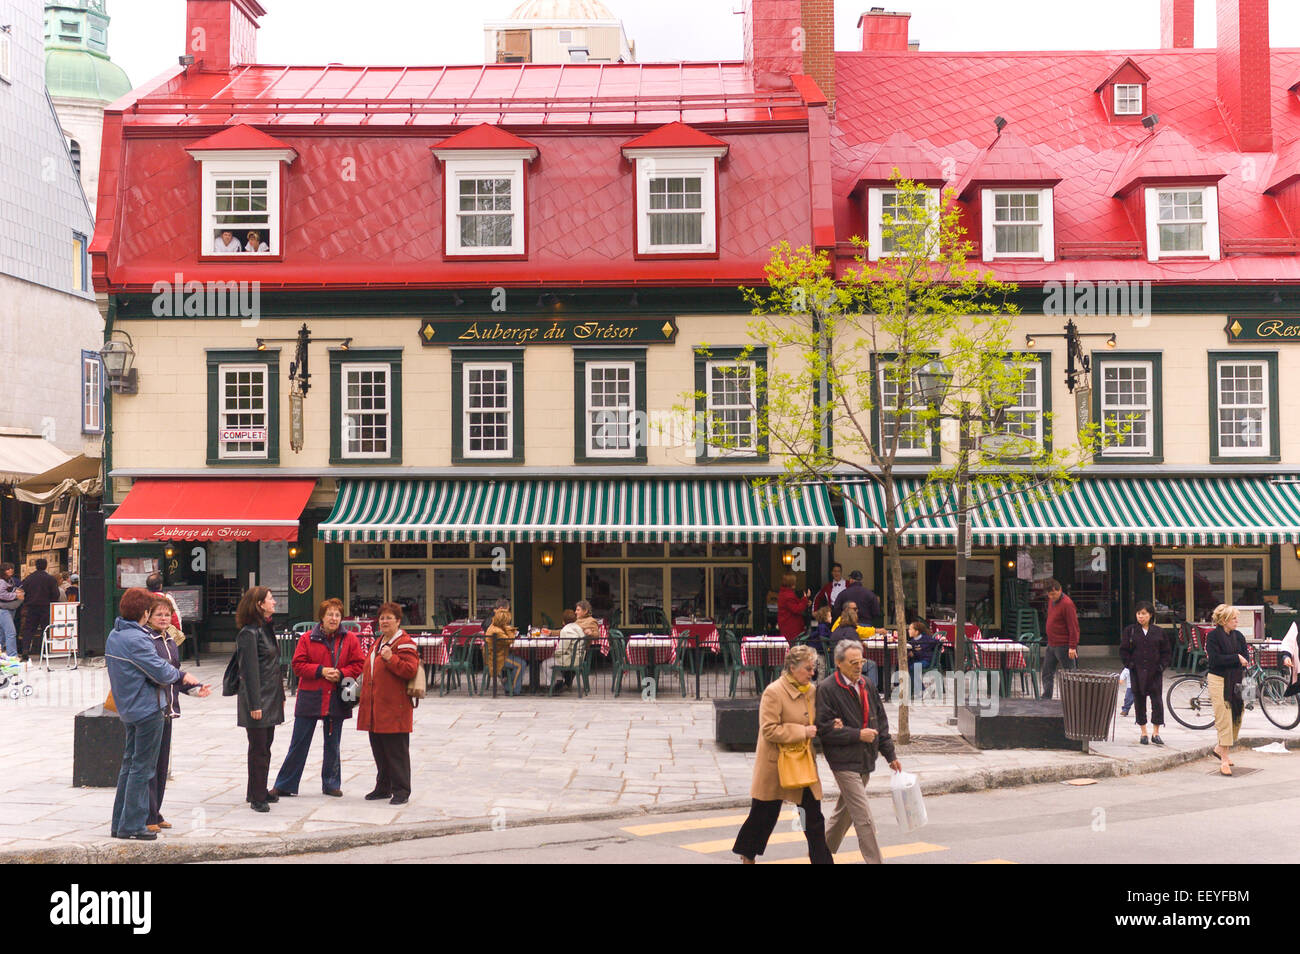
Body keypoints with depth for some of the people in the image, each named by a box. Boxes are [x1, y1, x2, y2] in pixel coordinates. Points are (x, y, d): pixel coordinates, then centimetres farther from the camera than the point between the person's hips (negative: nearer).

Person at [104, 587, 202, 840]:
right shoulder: (136, 639, -21)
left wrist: (180, 676, 11)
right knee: (142, 768, -1)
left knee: (129, 764, 17)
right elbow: (163, 674, -21)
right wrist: (178, 673, 3)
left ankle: (119, 823, 23)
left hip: (128, 710, 9)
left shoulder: (114, 636, 9)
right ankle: (132, 826, 4)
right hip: (147, 709, -9)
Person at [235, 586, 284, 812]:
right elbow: (250, 671, -17)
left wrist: (280, 696, 18)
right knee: (258, 749, -2)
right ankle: (257, 797, 6)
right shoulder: (249, 633, -14)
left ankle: (259, 791, 24)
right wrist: (255, 704, -19)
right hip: (258, 699, -8)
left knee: (265, 747, 14)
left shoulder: (267, 629, 13)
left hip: (271, 699, 8)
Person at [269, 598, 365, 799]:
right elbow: (298, 665, -4)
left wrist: (341, 674, -14)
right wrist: (321, 671, -16)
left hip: (336, 699, 1)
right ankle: (285, 785, 13)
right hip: (310, 698, -1)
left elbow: (359, 664, 2)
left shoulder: (350, 639, 2)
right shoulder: (307, 639, -1)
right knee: (299, 744, 4)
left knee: (333, 744, 11)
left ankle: (331, 783, 23)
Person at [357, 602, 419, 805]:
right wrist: (364, 694, 22)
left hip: (394, 708, -8)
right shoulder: (377, 643, 20)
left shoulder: (405, 644, -7)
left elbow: (410, 670, -18)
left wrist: (391, 659, -28)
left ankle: (401, 791, 2)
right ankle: (383, 787, 25)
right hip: (374, 708, 8)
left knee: (396, 751, -4)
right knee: (379, 750, 14)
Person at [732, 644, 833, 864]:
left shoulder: (812, 691, 4)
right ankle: (747, 854, 32)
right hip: (776, 763, -5)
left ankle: (822, 859, 13)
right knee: (764, 814, 10)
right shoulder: (774, 692, -18)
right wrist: (802, 732, -21)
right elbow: (769, 730, -22)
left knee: (814, 816, 3)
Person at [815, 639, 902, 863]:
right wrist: (858, 735, -17)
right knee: (864, 818, -8)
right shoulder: (826, 689, -12)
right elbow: (824, 729, -16)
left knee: (844, 811, 17)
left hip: (865, 760, 7)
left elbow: (881, 722, 17)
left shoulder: (867, 686, 10)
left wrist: (890, 755, 14)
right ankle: (875, 861, -3)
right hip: (844, 761, -7)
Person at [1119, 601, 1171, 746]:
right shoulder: (1129, 631, 3)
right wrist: (1130, 664, -7)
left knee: (1157, 701, -5)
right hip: (1137, 672, 0)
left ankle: (1156, 733, 4)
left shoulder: (1159, 632, 4)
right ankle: (1143, 732, 14)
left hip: (1155, 672, 0)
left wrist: (1161, 666, -4)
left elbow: (1167, 652, 8)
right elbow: (1123, 651, 4)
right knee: (1139, 701, 5)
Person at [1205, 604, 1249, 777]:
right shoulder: (1213, 636, -6)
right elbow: (1215, 659, -17)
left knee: (1236, 719, 9)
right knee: (1224, 720, -7)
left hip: (1235, 682, 6)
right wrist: (1236, 658, -12)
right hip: (1218, 680, -6)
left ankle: (1221, 748, 30)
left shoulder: (1238, 636, 12)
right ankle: (1224, 760, -3)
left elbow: (1246, 657, 6)